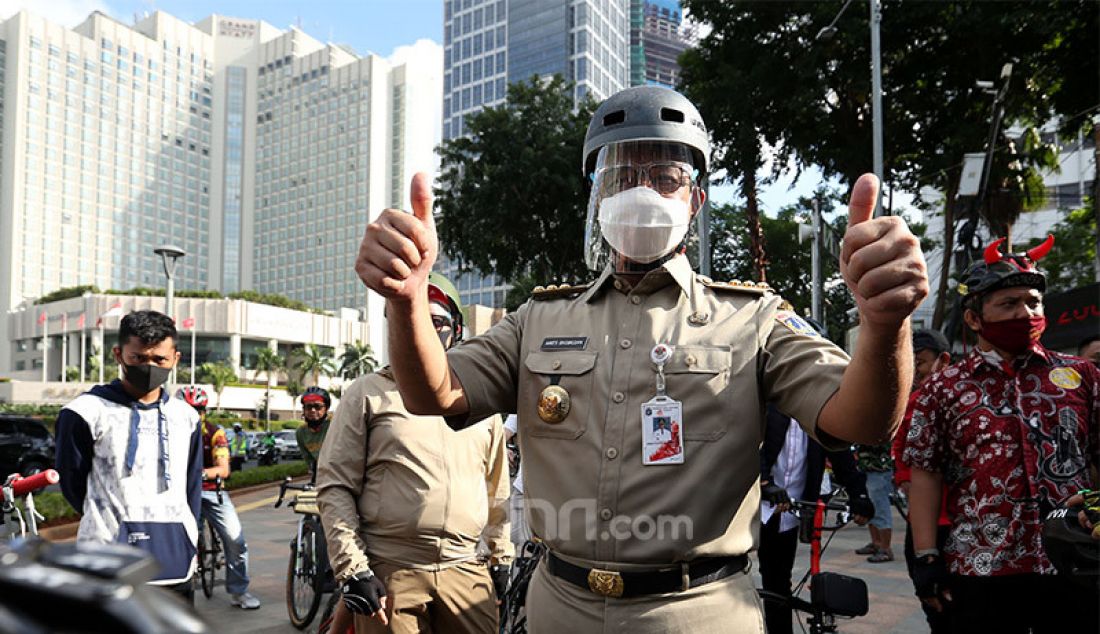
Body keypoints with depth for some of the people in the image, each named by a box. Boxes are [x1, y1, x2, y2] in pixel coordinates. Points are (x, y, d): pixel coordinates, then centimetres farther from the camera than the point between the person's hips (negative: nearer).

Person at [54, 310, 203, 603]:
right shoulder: (87, 412, -5)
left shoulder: (185, 416, 11)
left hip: (175, 566, 5)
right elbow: (72, 483, 4)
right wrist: (113, 525, 11)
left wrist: (187, 542, 13)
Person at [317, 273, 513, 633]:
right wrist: (352, 569, -7)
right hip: (389, 575, -3)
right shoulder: (369, 394, 2)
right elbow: (334, 486, -1)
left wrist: (501, 558, 16)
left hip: (466, 572, 3)